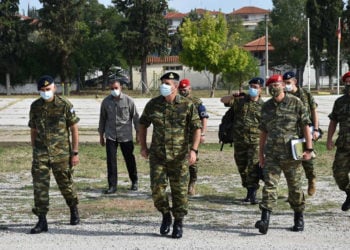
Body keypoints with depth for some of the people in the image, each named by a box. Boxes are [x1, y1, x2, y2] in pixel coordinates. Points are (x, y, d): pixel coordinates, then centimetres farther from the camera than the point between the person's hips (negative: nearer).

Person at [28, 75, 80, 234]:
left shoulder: (65, 105, -7)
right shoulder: (35, 107, 4)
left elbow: (74, 129, -3)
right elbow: (33, 131, 13)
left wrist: (75, 152, -6)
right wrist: (34, 151, 13)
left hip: (61, 152, -2)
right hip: (41, 154, 2)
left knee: (65, 184, 10)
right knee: (40, 186, -5)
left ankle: (74, 210, 36)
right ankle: (42, 221, 0)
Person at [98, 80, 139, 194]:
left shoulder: (128, 100, -4)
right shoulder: (106, 102, 3)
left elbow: (135, 117, 2)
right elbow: (102, 119, 11)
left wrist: (138, 133, 0)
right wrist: (101, 135, 12)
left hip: (126, 136, -1)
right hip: (110, 136, 2)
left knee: (129, 159, 9)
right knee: (111, 160, -4)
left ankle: (134, 182, 28)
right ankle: (112, 186, 2)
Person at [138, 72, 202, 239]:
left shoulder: (187, 105, -4)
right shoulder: (153, 104, 3)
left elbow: (197, 128, -3)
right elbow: (143, 124, 16)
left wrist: (193, 149, -13)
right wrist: (143, 147, 11)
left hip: (179, 156, -2)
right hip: (157, 155, 2)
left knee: (180, 190, 3)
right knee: (157, 188, -3)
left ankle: (178, 223, 18)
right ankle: (166, 215, 22)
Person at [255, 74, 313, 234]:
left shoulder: (295, 103, -3)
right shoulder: (266, 106, 10)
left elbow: (306, 126, -4)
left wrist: (309, 149, -11)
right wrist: (260, 153, 14)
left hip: (291, 154, -3)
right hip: (271, 154, 3)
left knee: (295, 188, 7)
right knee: (269, 185, -9)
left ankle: (299, 218, 25)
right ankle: (265, 221, -15)